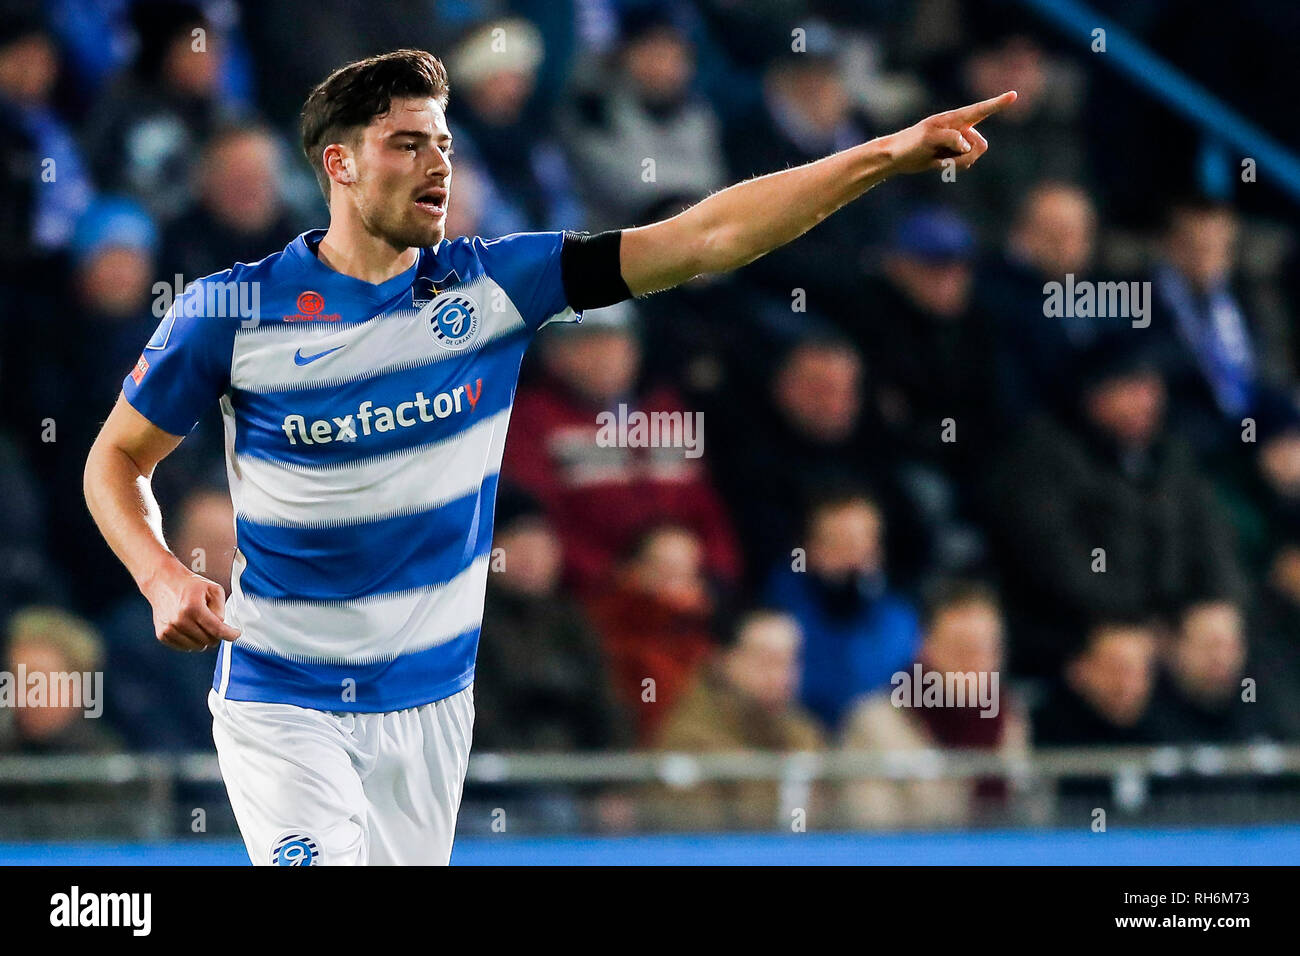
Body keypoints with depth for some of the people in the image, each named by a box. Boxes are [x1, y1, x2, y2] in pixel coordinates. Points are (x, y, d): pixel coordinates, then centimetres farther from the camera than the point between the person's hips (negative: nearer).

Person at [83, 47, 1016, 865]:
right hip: (282, 708, -4)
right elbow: (117, 459, 2)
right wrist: (162, 577, -18)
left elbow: (709, 236, -8)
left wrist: (891, 153, -16)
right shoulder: (232, 311, -10)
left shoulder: (492, 285, -4)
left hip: (429, 704, 4)